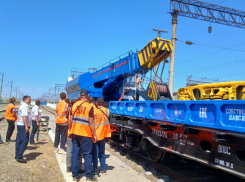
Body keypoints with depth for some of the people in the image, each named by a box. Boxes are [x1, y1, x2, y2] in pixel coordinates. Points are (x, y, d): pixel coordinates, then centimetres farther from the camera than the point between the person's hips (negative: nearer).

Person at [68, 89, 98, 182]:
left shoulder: (74, 105, 5)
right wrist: (94, 134, -5)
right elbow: (91, 122, -12)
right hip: (85, 134, -4)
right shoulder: (89, 106, -9)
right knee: (87, 155, 5)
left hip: (75, 133, 4)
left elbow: (71, 120, 7)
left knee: (75, 154, 10)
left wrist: (70, 132, 17)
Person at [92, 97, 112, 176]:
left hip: (95, 135, -3)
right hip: (103, 134, 3)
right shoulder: (107, 111, -2)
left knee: (95, 154, 5)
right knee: (102, 153, 17)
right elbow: (110, 121, 3)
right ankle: (103, 169, 23)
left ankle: (95, 171, 8)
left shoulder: (94, 111, -11)